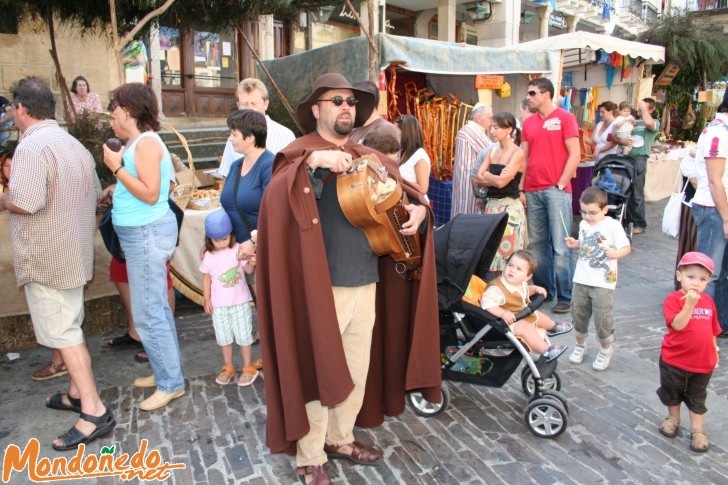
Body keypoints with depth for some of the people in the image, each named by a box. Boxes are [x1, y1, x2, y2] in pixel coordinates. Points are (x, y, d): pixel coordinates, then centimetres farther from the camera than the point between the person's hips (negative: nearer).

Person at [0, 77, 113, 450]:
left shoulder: (31, 146, -19)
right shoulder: (74, 144, 11)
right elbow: (95, 192, 18)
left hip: (46, 257, -9)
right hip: (74, 251, 9)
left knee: (62, 331, -3)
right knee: (70, 325, 19)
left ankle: (94, 411, 0)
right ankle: (78, 392, 30)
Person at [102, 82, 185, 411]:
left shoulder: (146, 143, -15)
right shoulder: (137, 143, 14)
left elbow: (150, 194, -22)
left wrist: (117, 167, -17)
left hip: (148, 233, -10)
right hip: (140, 233, 10)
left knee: (148, 313, -4)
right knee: (156, 308, 17)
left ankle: (171, 384, 7)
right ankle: (166, 372, 30)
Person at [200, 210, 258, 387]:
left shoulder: (238, 250, -7)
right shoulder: (209, 256, -2)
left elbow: (248, 270, -3)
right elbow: (206, 279, 4)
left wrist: (252, 263, -25)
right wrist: (207, 300, 2)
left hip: (240, 301, -2)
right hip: (219, 304, 2)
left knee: (243, 336, 3)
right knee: (224, 338, 12)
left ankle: (248, 368, 16)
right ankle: (228, 368, 28)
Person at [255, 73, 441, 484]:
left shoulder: (367, 158, 12)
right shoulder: (301, 153, -5)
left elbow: (405, 189, 17)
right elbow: (276, 197, -24)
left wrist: (418, 208, -5)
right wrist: (313, 162, -36)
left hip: (367, 281, 7)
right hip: (322, 285, -6)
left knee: (358, 368, 18)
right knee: (318, 370, 4)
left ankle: (342, 438, 38)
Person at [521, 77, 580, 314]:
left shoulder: (564, 118, 0)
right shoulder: (529, 123, 15)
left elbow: (575, 155, -4)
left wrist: (561, 185, -10)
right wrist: (521, 189, 7)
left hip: (556, 190, -5)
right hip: (533, 191, 5)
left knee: (560, 246, -5)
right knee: (536, 244, 8)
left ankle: (565, 297, 4)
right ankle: (544, 290, 20)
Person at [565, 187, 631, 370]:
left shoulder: (613, 225, -10)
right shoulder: (583, 224, 7)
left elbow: (626, 247, -8)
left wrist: (616, 254, -28)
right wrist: (574, 244, 1)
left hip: (603, 281, -5)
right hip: (581, 278, 5)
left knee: (603, 316, 0)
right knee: (578, 313, 13)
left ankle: (606, 350, 23)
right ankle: (580, 345, 34)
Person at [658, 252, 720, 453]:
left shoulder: (708, 300, -1)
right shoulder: (673, 299, -18)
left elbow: (712, 329, 10)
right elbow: (678, 325, -30)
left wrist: (714, 351, 14)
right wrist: (690, 304, -37)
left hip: (703, 362, 3)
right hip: (675, 361, -3)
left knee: (697, 398, 16)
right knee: (672, 392, 18)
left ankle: (697, 430, 28)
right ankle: (673, 418, 41)